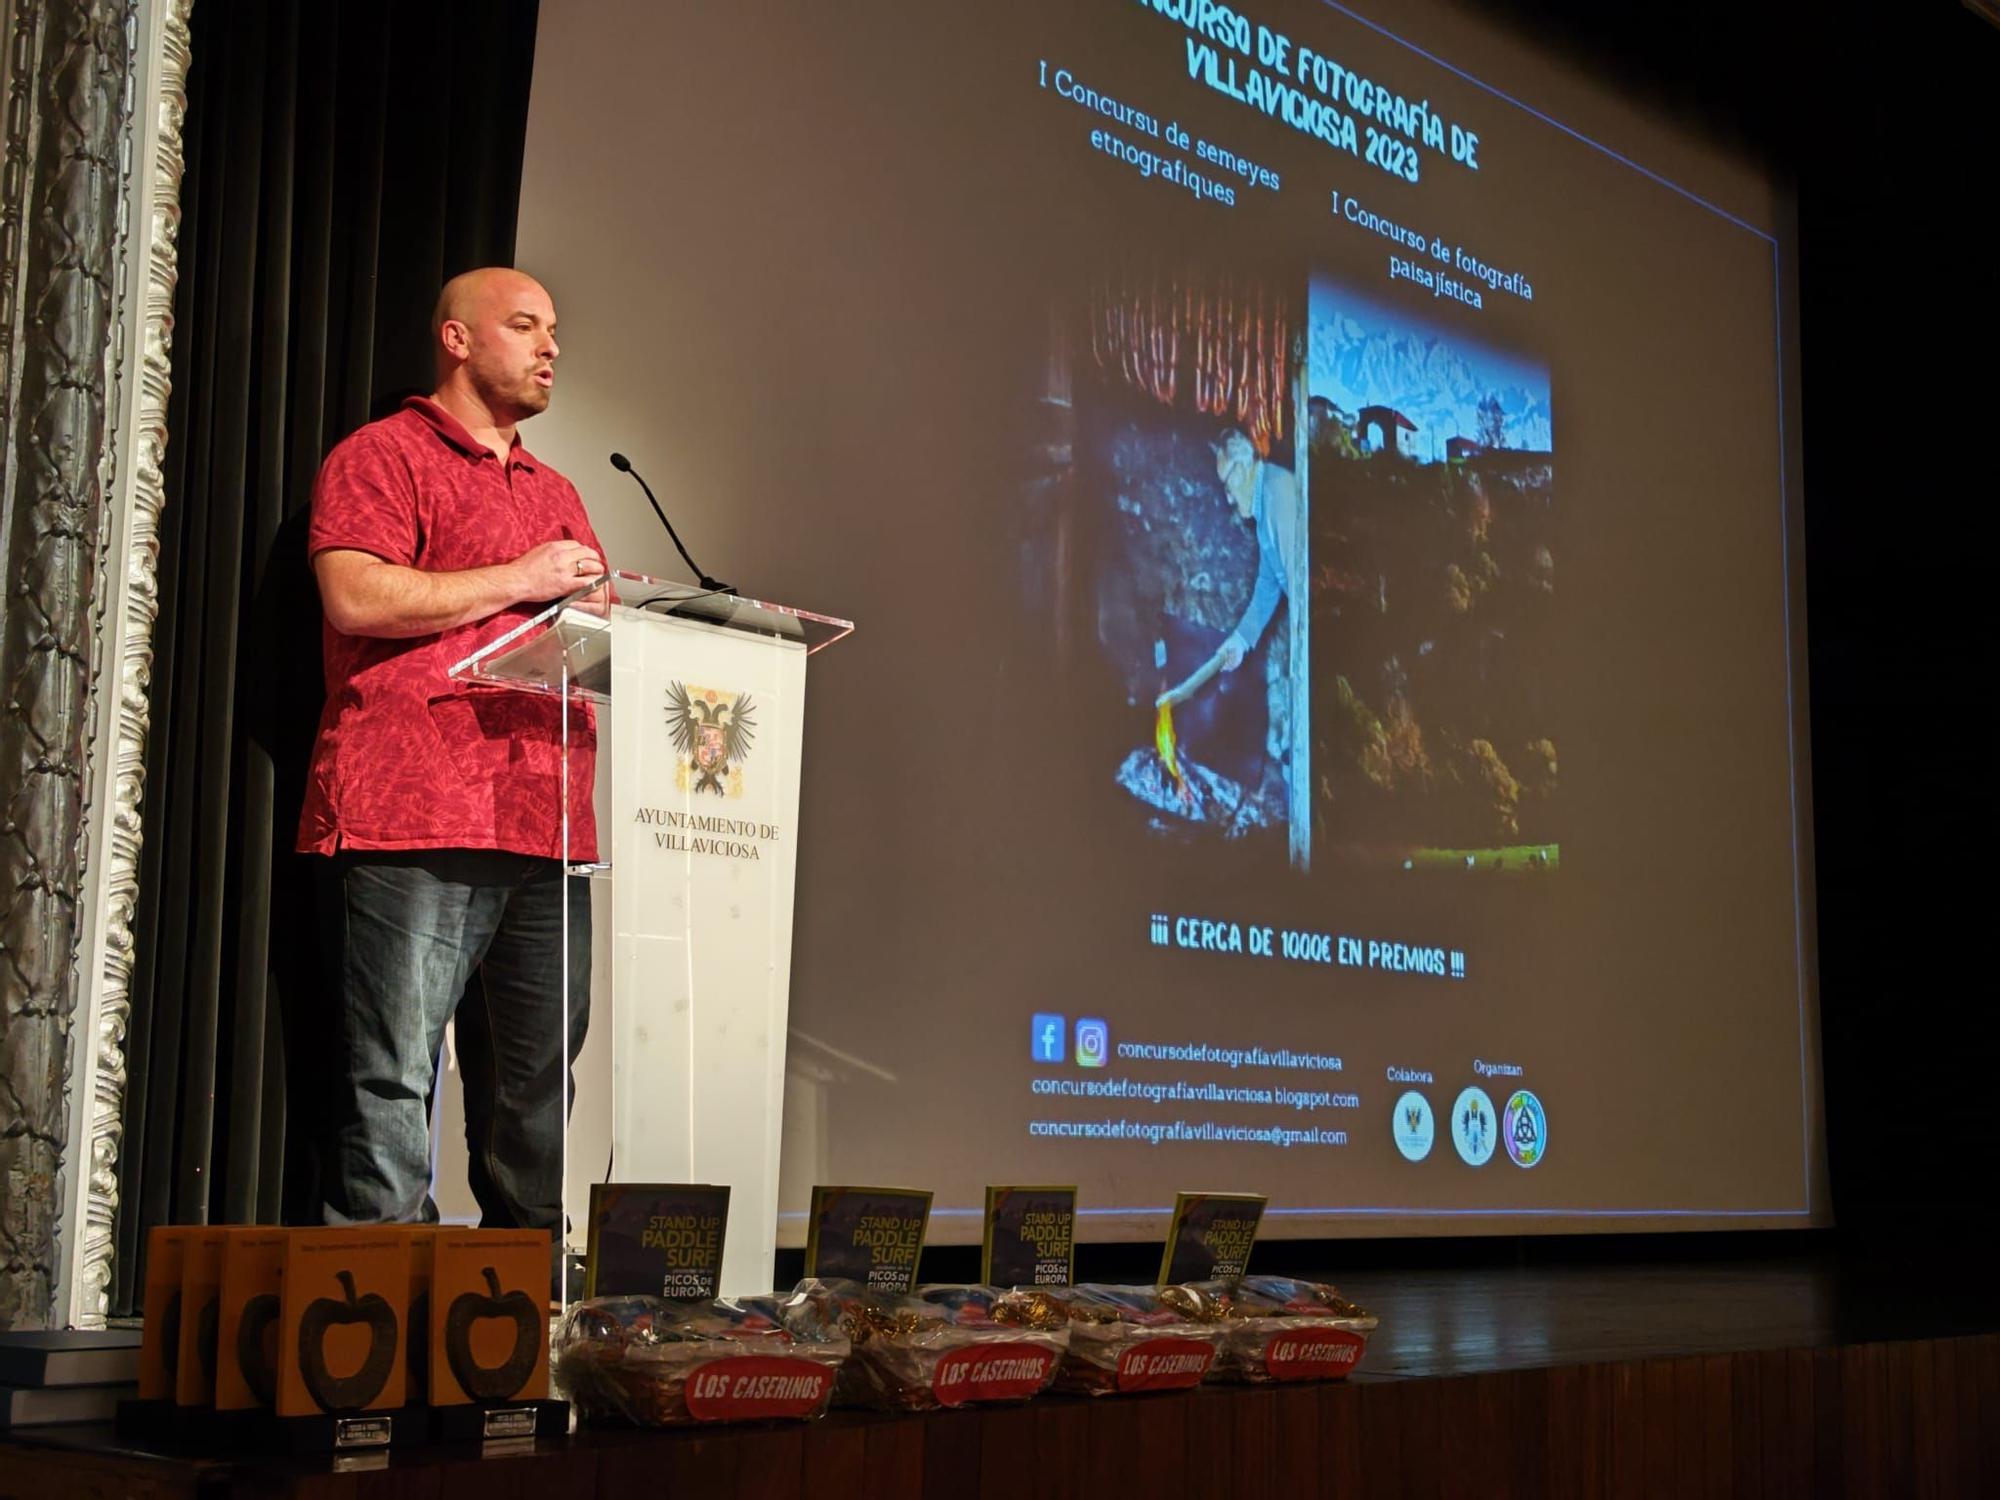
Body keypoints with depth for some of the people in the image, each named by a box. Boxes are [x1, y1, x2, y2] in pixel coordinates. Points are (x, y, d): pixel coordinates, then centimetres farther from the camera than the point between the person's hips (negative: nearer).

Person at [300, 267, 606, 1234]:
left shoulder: (556, 494, 28)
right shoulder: (383, 455, 4)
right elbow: (355, 597, -12)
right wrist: (520, 581, -7)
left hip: (544, 823, 7)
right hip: (416, 823, -7)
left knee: (536, 1078, 7)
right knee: (394, 1070, -9)